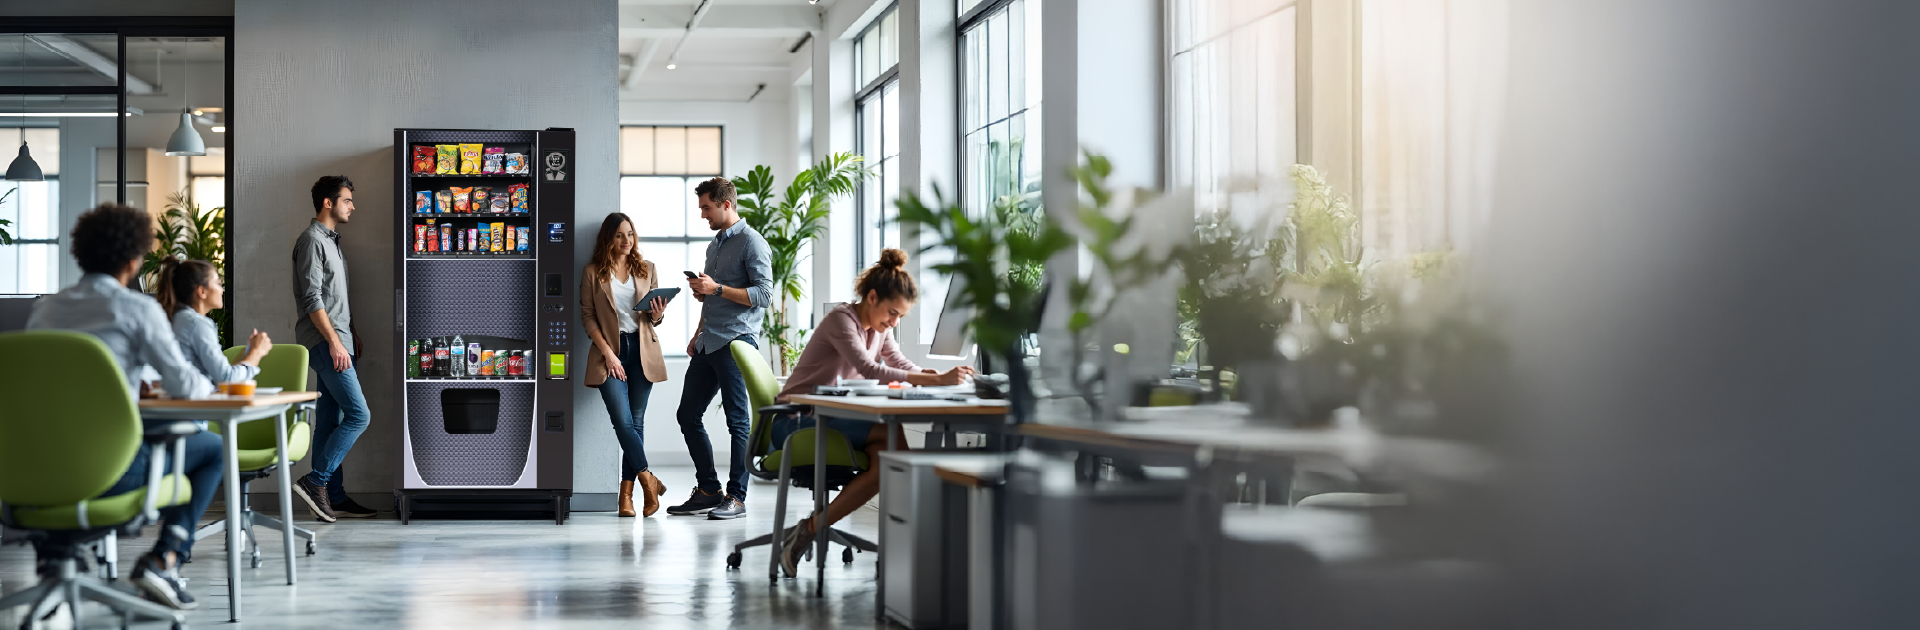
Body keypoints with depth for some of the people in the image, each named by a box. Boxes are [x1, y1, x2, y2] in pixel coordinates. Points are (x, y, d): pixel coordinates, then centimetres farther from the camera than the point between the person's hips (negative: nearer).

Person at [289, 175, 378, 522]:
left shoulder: (331, 240, 20)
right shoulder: (312, 240, -11)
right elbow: (312, 298, -17)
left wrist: (352, 334, 22)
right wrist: (334, 342, -21)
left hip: (337, 342, 10)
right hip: (324, 343, -10)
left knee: (330, 420, 9)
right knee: (358, 415, -14)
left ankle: (333, 496, 10)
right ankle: (315, 481, -12)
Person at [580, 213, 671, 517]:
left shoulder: (647, 269, 10)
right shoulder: (593, 273, 3)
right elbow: (587, 317, 1)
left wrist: (658, 315, -10)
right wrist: (607, 352, -9)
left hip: (641, 349, 2)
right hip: (610, 350, -2)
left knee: (636, 421, 1)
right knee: (623, 421, -13)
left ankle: (627, 493, 3)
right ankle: (648, 480, -3)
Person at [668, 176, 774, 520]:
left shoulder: (752, 243, -6)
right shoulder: (714, 246, 21)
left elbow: (764, 294, -15)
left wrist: (716, 288, -17)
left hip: (735, 343, -9)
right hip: (708, 345, 9)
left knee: (738, 421, -5)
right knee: (688, 416, 9)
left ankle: (736, 497, -1)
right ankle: (708, 491, 17)